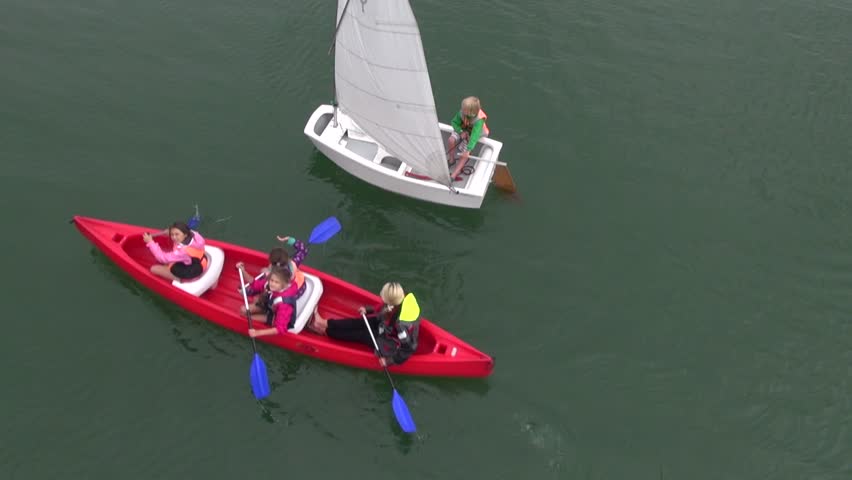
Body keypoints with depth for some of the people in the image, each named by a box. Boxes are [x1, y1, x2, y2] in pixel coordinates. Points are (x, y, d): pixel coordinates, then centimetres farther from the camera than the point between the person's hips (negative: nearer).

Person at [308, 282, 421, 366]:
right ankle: (325, 323, 19)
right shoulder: (400, 299, -20)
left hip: (392, 345, -7)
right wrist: (368, 310, 2)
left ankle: (324, 331, 22)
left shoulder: (402, 323, -43)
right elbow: (383, 311, 3)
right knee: (358, 323, 5)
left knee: (359, 335, 3)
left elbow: (409, 347, -33)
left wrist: (391, 360, -26)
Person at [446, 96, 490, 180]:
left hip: (474, 133, -4)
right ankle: (451, 160, 3)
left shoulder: (479, 120, -38)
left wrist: (468, 150, -52)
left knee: (465, 154, -20)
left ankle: (453, 176, -19)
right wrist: (461, 132, -27)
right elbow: (454, 122, -10)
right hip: (462, 130, 4)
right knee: (451, 140, -23)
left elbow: (474, 135, -46)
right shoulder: (461, 112, -26)